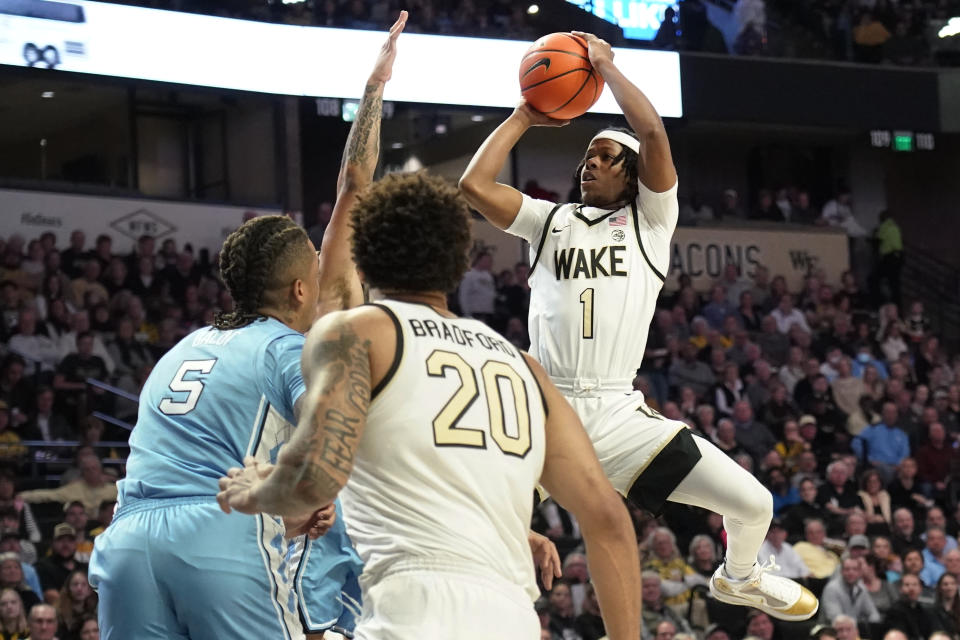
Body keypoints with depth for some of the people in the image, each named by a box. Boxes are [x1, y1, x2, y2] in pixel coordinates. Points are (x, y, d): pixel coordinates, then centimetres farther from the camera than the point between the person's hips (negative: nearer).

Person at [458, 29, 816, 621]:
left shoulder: (650, 218, 8)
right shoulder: (549, 219, 14)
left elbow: (652, 132, -7)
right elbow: (474, 185, 1)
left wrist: (606, 64, 3)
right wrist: (524, 116, 11)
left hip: (619, 413, 0)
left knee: (755, 505, -1)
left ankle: (739, 578, 33)